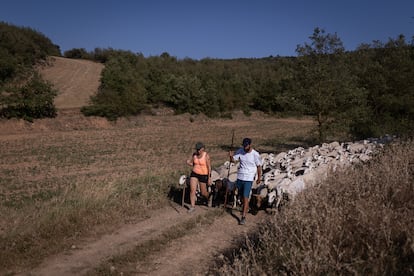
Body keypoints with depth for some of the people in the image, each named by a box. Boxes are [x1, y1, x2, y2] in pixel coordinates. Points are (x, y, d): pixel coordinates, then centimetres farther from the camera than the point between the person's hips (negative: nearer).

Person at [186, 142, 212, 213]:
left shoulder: (206, 156, -15)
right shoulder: (194, 154, -1)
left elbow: (209, 168, -13)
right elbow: (192, 164, 13)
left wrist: (209, 178, -15)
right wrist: (189, 163, -9)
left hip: (204, 175, -4)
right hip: (194, 173, 4)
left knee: (203, 193, 7)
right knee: (192, 190, -9)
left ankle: (209, 198, 42)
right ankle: (192, 206, 1)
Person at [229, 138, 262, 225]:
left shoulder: (255, 154, -13)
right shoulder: (240, 151, -3)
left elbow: (259, 166, -2)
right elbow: (233, 160, -4)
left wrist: (259, 178, 5)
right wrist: (231, 156, -27)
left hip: (249, 178, -5)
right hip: (239, 177, 5)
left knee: (245, 197, -9)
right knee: (242, 195, 19)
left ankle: (243, 217, -3)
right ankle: (246, 207, 46)